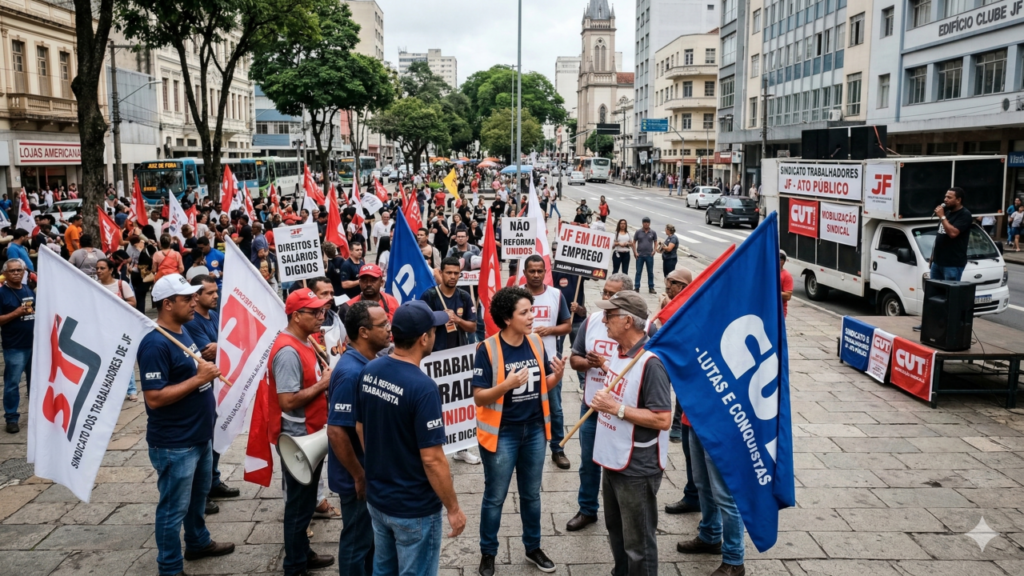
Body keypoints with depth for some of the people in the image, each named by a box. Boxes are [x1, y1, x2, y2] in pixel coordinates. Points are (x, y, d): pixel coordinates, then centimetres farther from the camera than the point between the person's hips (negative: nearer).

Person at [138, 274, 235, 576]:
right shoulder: (155, 345, -23)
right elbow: (154, 398, -27)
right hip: (174, 444, -9)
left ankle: (198, 542, 45)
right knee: (174, 508, 5)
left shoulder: (183, 333, 7)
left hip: (200, 436, 10)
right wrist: (199, 378, -25)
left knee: (198, 496, 26)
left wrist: (208, 370, 7)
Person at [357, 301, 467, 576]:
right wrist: (453, 508, -12)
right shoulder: (422, 387, -27)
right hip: (414, 508, -7)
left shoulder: (369, 372, -5)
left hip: (376, 498, 7)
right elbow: (432, 460, -24)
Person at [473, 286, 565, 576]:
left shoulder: (537, 342, -2)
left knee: (531, 494, 20)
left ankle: (533, 547, 38)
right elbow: (479, 397, -17)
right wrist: (507, 385, -32)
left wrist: (557, 375, -14)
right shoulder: (488, 349, -17)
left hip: (534, 430, 5)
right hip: (501, 434, -4)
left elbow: (545, 387, 7)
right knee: (495, 498, 10)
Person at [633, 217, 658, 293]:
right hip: (640, 255, -1)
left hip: (649, 255, 1)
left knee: (650, 272, 7)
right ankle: (636, 288, 7)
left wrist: (654, 251, -6)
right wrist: (635, 252, -5)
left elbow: (655, 242, 8)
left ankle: (651, 288, 15)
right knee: (638, 272, 2)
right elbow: (634, 242, 4)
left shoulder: (653, 233, 3)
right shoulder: (638, 232, 1)